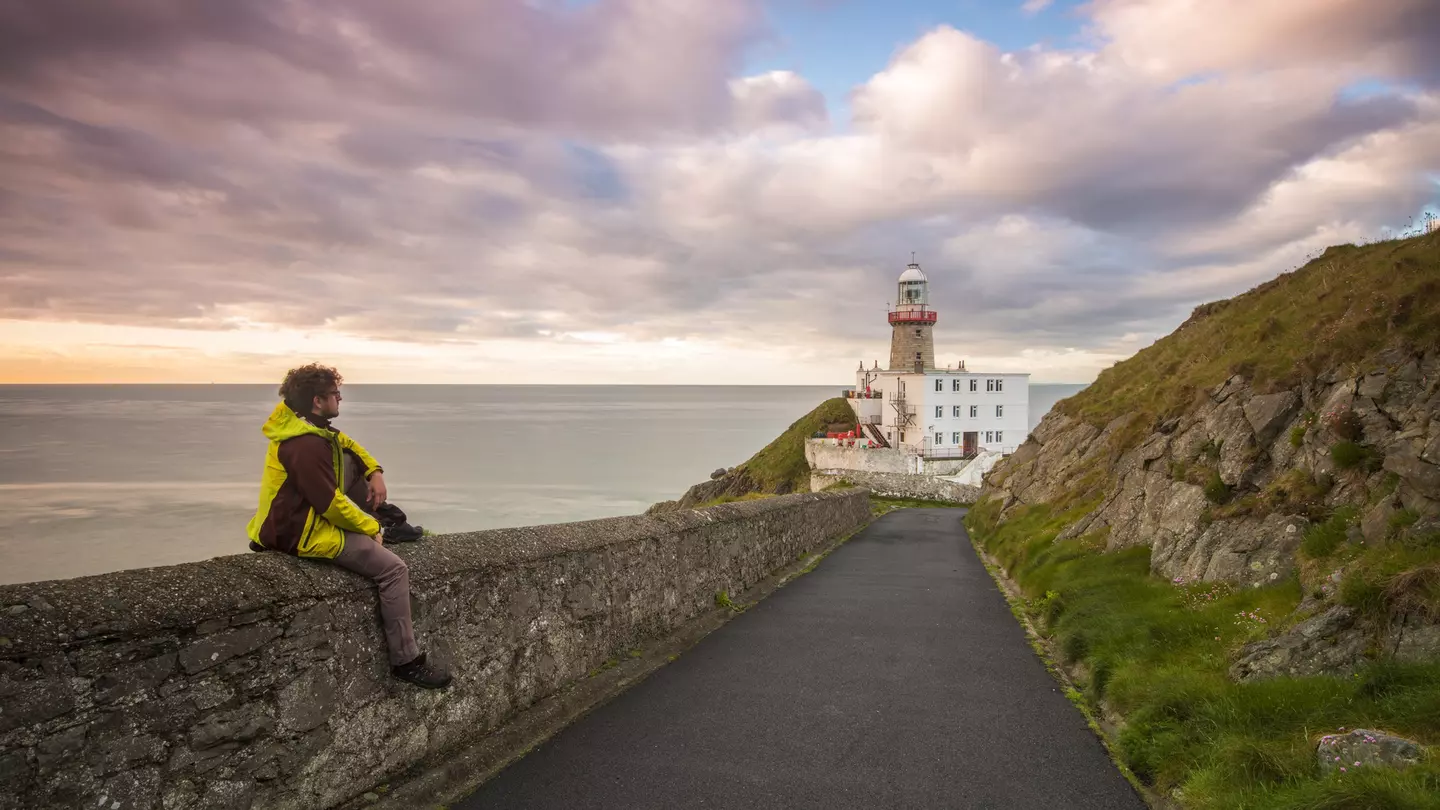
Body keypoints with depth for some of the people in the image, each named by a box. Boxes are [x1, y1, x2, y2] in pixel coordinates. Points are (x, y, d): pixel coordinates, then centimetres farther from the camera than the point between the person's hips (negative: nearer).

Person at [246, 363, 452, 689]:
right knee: (395, 569, -12)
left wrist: (375, 472, 2)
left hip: (306, 511, 10)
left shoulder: (304, 426, 2)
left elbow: (346, 443, 18)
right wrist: (371, 528, -12)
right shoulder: (306, 446, -28)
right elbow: (331, 504, -26)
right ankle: (406, 661, -7)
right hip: (305, 533, -10)